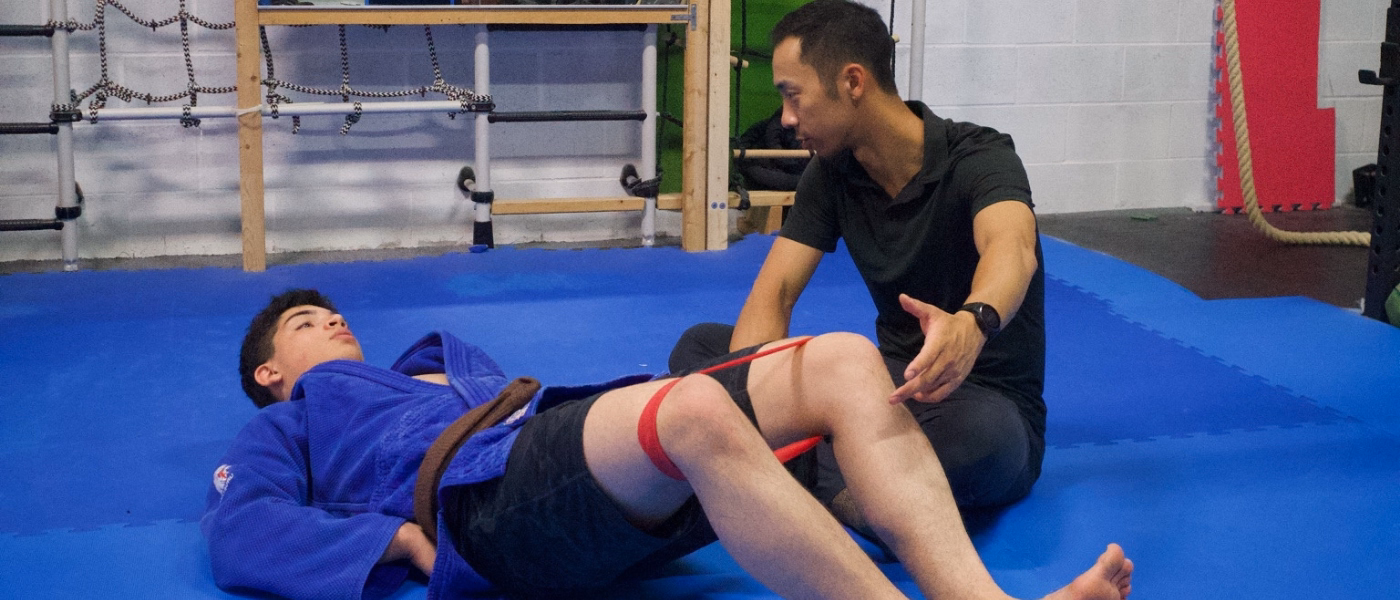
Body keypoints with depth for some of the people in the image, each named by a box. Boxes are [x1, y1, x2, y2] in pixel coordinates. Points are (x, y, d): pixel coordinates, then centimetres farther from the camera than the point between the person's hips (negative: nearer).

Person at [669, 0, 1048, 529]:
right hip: (894, 386, 6)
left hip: (987, 399, -6)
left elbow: (1011, 250, -40)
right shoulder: (831, 174, 0)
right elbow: (774, 291, -8)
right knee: (700, 346, -8)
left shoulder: (977, 159, -18)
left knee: (980, 430, -42)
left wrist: (972, 324, -64)